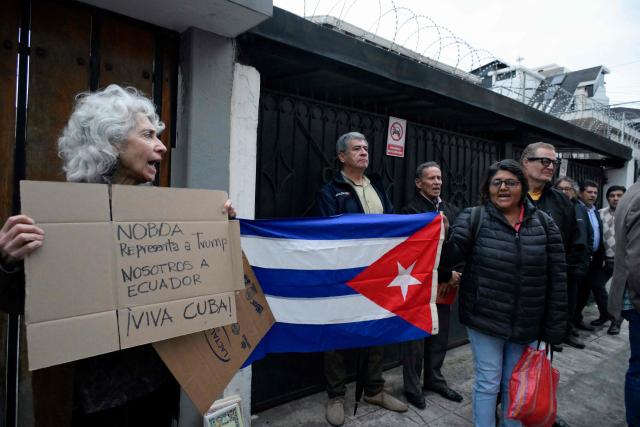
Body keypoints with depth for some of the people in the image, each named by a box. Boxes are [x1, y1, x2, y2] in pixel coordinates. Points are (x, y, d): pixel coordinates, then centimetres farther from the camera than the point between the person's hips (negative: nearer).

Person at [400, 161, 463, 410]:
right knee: (415, 339, 6)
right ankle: (412, 387, 21)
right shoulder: (411, 211, -10)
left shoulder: (452, 211, 11)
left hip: (445, 285, 6)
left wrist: (453, 277, -5)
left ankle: (434, 380, 33)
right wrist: (448, 274, -12)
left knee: (440, 338, 15)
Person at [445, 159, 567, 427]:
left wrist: (553, 328, 0)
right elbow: (453, 253, -18)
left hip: (526, 324, 3)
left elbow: (557, 278, 0)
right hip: (485, 320, -2)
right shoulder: (473, 218, -6)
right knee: (488, 383, 10)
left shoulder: (543, 223, 0)